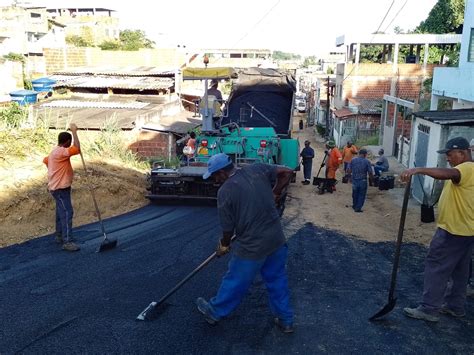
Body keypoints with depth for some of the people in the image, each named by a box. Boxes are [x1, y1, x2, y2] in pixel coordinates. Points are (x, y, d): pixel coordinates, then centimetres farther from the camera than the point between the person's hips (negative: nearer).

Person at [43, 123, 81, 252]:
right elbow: (77, 148, -36)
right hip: (60, 188, -11)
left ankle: (59, 236, 29)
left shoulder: (55, 152, 12)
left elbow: (45, 160, 29)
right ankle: (67, 242, -15)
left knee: (61, 212, 18)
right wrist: (74, 132, -29)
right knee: (67, 212, -13)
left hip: (58, 187, 11)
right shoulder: (61, 152, -21)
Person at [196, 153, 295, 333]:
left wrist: (223, 245, 13)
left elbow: (228, 228, -7)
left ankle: (214, 312, 37)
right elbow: (287, 172, 2)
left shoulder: (225, 191, -13)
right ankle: (285, 320, 33)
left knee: (235, 283, 15)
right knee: (277, 280, 21)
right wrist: (276, 194, 13)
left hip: (252, 247, -5)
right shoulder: (257, 169, -1)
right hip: (277, 239, 5)